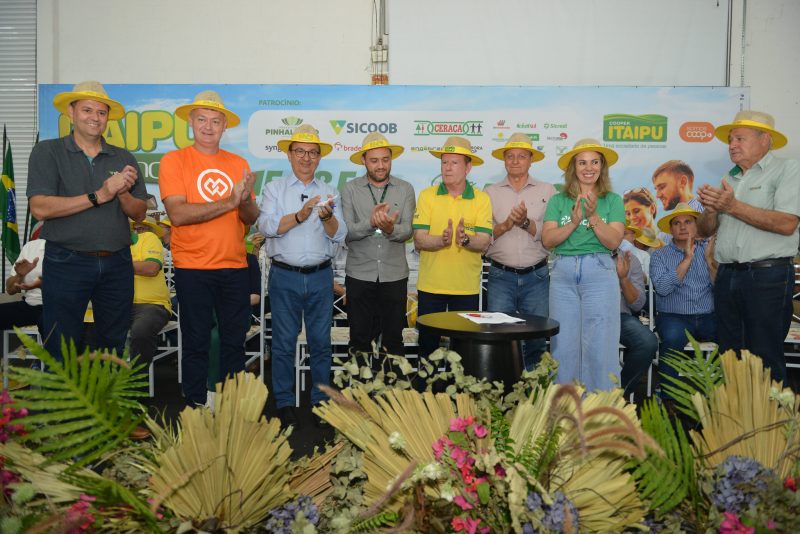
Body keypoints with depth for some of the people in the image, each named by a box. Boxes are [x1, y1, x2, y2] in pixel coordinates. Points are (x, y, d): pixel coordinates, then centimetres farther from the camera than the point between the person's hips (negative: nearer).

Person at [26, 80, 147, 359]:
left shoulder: (124, 158, 10)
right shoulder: (47, 152, 1)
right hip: (66, 263, -3)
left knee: (114, 346, 12)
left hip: (117, 264, 3)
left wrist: (122, 193, -12)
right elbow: (40, 208, -12)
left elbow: (139, 213, 9)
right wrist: (99, 195, -15)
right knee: (62, 354, 3)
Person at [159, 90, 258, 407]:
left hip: (235, 267, 4)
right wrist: (229, 202, -17)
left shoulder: (238, 164, 9)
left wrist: (246, 199, -15)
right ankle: (196, 408, 18)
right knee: (196, 344, 5)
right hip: (192, 268, -3)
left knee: (234, 342, 10)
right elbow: (178, 214, -15)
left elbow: (251, 219, 6)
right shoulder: (174, 161, -2)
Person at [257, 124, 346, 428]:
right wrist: (300, 216, -20)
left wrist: (327, 216, -18)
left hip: (320, 277, 2)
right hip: (285, 276, -2)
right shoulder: (275, 189, 7)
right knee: (284, 342, 3)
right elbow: (266, 226, -8)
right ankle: (284, 404, 15)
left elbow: (339, 235, 2)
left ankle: (320, 402, 17)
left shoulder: (328, 193, 12)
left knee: (321, 341, 6)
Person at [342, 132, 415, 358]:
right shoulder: (351, 190, 1)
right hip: (360, 274, 0)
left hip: (394, 275, 1)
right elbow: (346, 232, -9)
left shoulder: (405, 189, 3)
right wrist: (371, 223, -26)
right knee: (360, 339, 9)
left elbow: (407, 231, -7)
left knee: (394, 340, 10)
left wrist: (391, 229, -28)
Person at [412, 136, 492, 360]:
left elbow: (484, 243, -9)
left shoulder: (481, 199, 0)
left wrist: (465, 240, -29)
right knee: (428, 345, 10)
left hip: (467, 288, 0)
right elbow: (419, 241, -7)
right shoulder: (427, 196, 0)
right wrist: (442, 240, -26)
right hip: (430, 285, 0)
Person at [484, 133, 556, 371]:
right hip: (501, 276, 0)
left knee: (536, 337, 5)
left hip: (536, 276, 0)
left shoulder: (547, 191, 6)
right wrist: (506, 224, -15)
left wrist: (526, 222, -18)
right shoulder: (491, 192, 8)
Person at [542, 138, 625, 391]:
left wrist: (593, 216, -14)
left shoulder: (612, 201, 8)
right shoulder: (558, 201, 11)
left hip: (599, 272, -1)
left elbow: (613, 241, -4)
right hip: (563, 274, 2)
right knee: (563, 345, 3)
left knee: (599, 346, -3)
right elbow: (547, 240, 0)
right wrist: (574, 222, -12)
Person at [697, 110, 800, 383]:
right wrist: (711, 208, -6)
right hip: (728, 276, 6)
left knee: (765, 360, -2)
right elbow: (706, 231, 15)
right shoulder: (730, 178, 17)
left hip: (767, 276, -6)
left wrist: (733, 206, -15)